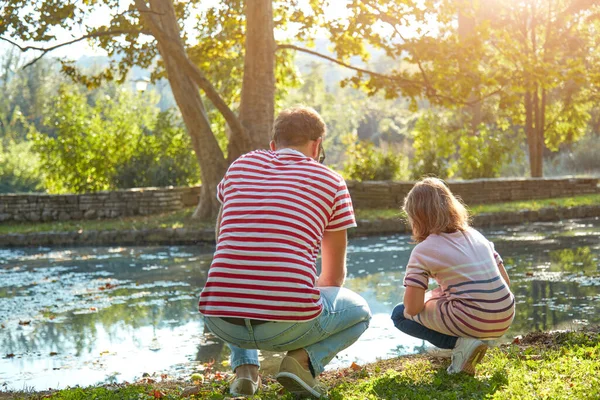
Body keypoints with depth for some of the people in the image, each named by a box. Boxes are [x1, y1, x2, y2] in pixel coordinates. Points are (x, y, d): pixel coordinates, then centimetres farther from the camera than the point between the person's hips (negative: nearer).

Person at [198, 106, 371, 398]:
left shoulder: (240, 165, 15)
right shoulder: (331, 182, 9)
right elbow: (334, 275, 18)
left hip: (222, 323, 3)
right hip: (289, 325, -3)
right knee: (359, 311, 28)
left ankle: (244, 366, 15)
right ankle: (304, 359, 1)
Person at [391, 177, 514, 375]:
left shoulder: (423, 251, -6)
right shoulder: (475, 235, 12)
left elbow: (412, 307, -11)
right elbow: (505, 281, 14)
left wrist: (429, 298, 13)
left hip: (472, 321, -7)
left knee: (400, 313, 14)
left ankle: (460, 343, -4)